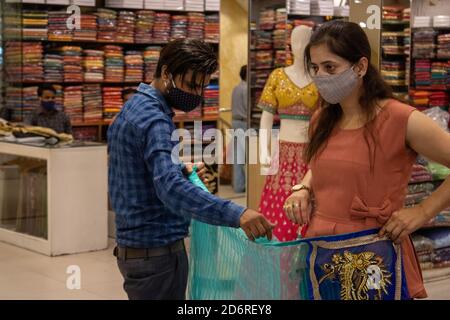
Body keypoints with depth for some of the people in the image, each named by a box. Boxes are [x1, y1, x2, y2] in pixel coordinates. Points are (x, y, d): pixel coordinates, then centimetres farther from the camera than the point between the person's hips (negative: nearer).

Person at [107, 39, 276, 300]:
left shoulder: (136, 107, 10)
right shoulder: (153, 120, -22)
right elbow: (171, 189, -38)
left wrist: (181, 171, 8)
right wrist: (236, 214, -48)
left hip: (136, 246, 10)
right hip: (156, 252, -10)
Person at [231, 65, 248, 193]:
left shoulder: (236, 89, 14)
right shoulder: (246, 89, -14)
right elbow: (248, 108, -17)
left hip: (236, 122, 9)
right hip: (244, 123, -9)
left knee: (238, 154, 8)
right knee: (246, 154, -5)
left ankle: (238, 185, 10)